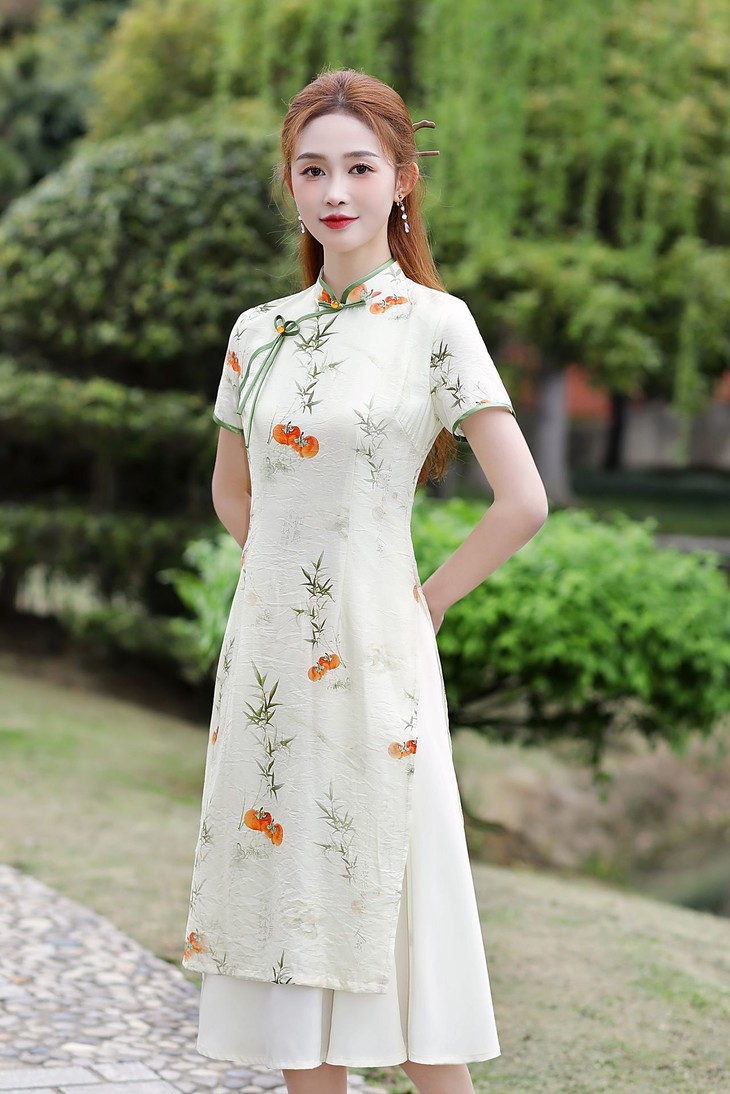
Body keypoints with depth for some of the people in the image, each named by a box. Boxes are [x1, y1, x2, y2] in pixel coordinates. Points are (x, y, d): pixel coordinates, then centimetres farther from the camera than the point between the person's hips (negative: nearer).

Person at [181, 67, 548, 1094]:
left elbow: (524, 502, -10)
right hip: (266, 652, 5)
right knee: (285, 898, 10)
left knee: (386, 905, 0)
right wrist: (291, 576, 12)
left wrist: (428, 600, -4)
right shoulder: (258, 330, 8)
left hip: (373, 655, -5)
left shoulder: (435, 322, -6)